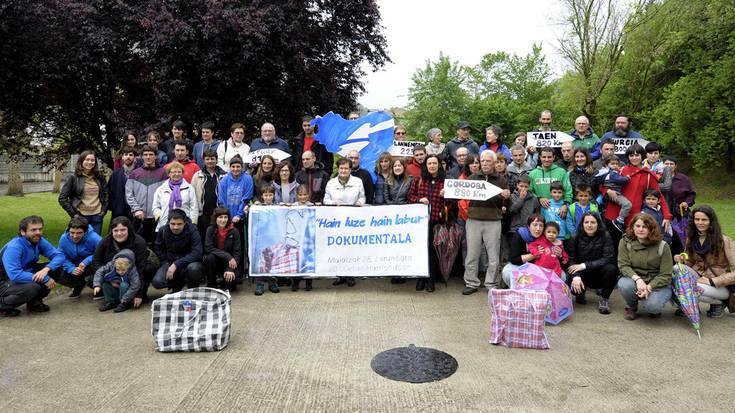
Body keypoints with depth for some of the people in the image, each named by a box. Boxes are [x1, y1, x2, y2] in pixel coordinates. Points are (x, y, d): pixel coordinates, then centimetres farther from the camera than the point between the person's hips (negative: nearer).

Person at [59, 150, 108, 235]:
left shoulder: (99, 176, 4)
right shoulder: (73, 178, -5)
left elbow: (106, 194, 14)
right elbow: (62, 198, -4)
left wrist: (104, 210, 6)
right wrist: (73, 214, -7)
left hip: (97, 216, 3)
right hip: (81, 217, -2)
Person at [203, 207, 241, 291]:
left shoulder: (234, 231, -9)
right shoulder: (210, 230, -8)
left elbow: (237, 252, -11)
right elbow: (208, 248, -18)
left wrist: (231, 269, -25)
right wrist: (227, 256, -27)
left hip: (230, 263, -1)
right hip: (215, 262, 1)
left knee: (232, 277, -29)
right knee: (209, 257, -31)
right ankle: (211, 284, -8)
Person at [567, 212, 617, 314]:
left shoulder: (605, 236, -11)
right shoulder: (576, 238, -7)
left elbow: (608, 259, -19)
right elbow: (571, 260, -11)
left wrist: (584, 265, -24)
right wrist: (576, 276, -30)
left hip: (599, 274, -1)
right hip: (583, 275, 1)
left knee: (611, 269, -32)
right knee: (572, 284, -30)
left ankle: (603, 298, -5)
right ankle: (580, 292, 12)